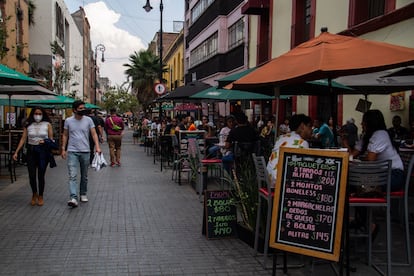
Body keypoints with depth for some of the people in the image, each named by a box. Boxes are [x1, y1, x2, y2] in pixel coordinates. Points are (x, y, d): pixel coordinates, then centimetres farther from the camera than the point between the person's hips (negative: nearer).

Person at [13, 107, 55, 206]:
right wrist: (16, 152, -2)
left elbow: (51, 139, 3)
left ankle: (40, 196, 20)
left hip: (43, 151, -1)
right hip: (31, 151, 1)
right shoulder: (28, 125, 4)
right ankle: (34, 194, 27)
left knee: (41, 175, 2)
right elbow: (23, 139, 4)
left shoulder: (47, 125, 1)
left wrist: (45, 141, -18)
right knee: (32, 175, 1)